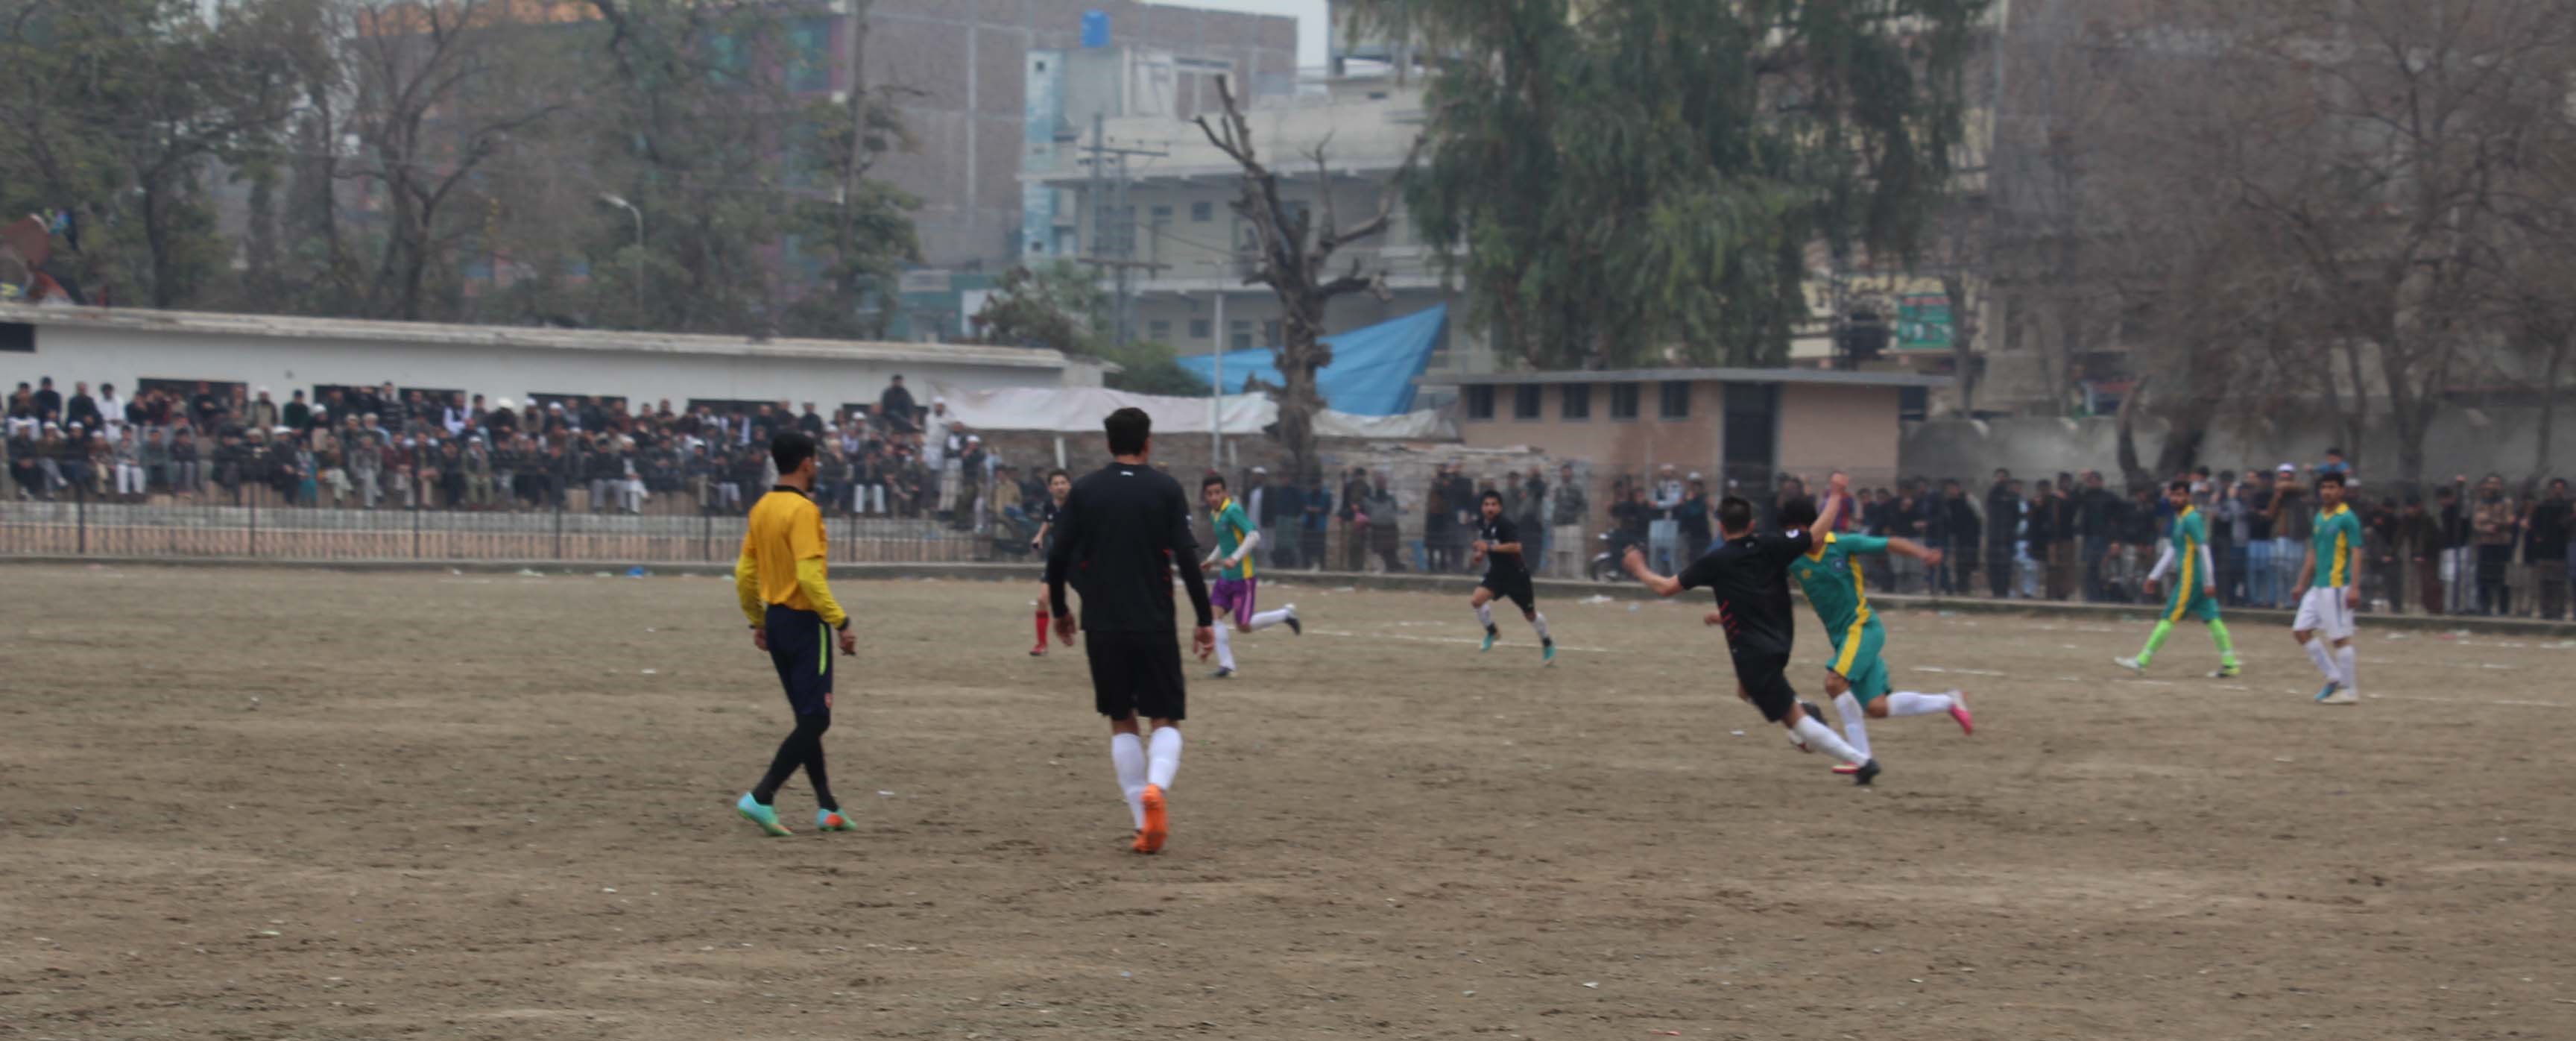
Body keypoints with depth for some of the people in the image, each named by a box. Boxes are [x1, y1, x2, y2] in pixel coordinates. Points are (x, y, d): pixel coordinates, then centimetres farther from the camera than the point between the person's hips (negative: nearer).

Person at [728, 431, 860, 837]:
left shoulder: (761, 509, 8)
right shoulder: (804, 510, -17)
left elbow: (745, 572, 12)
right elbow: (810, 576, -24)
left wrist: (757, 621, 21)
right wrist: (841, 622, -20)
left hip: (775, 619, 9)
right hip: (805, 622, -9)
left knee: (808, 719, 16)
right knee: (815, 720, -5)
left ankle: (827, 807, 20)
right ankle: (761, 798, -13)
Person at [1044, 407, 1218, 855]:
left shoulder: (1083, 491, 4)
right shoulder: (1166, 490, -1)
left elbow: (1058, 557, 1)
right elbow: (1188, 558, -8)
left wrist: (1060, 611, 16)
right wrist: (1206, 620, -3)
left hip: (1102, 627, 2)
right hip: (1154, 626, -2)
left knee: (1122, 721, 13)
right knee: (1166, 720, 6)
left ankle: (1144, 821, 5)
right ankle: (1156, 787, -24)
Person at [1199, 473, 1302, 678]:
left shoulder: (1233, 510, -15)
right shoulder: (1214, 515, 10)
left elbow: (1253, 536, -23)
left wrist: (1234, 558, -30)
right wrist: (1211, 561, 15)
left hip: (1243, 577, -8)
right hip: (1226, 577, 8)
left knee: (1244, 626, -4)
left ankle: (1285, 615, 17)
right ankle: (1226, 665, -2)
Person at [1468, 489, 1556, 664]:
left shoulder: (1506, 524, -19)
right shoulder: (1483, 528, 5)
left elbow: (1516, 546, -30)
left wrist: (1489, 547, -32)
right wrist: (1478, 556, 1)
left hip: (1516, 574, -6)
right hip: (1496, 573, 6)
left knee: (1530, 614, 9)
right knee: (1476, 599, -18)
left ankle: (1547, 644, 33)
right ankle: (1491, 632, 6)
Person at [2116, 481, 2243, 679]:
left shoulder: (2191, 519, -13)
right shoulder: (2178, 519, 17)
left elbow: (2204, 551, -17)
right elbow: (2171, 551, 23)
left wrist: (2209, 582, -19)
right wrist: (2154, 576, 22)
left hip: (2191, 579, -9)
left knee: (2169, 618, -6)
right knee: (2210, 618, 7)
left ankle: (2142, 661, -4)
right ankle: (2229, 663, 7)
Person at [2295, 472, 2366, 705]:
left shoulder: (2347, 518, -9)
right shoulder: (2319, 518, 14)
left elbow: (2356, 553, -14)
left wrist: (2354, 588, -20)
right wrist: (2301, 585, 20)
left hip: (2337, 586, -9)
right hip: (2318, 587, 9)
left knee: (2340, 637, -5)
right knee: (2300, 631, 7)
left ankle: (2349, 690, 2)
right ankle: (2334, 677, 15)